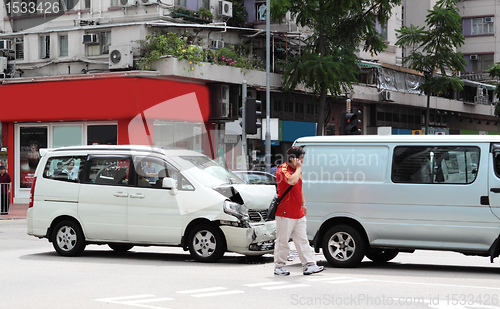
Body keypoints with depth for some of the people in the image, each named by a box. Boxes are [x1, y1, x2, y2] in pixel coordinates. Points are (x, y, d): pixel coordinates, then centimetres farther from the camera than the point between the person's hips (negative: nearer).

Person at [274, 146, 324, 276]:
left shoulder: (296, 170, 15)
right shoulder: (282, 170, -13)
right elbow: (292, 181, -33)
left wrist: (303, 204, 25)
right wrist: (299, 168, -19)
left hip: (298, 214, 8)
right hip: (285, 214, -8)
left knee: (302, 240, 6)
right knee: (282, 240, -1)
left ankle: (309, 265, 6)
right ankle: (279, 266, 8)